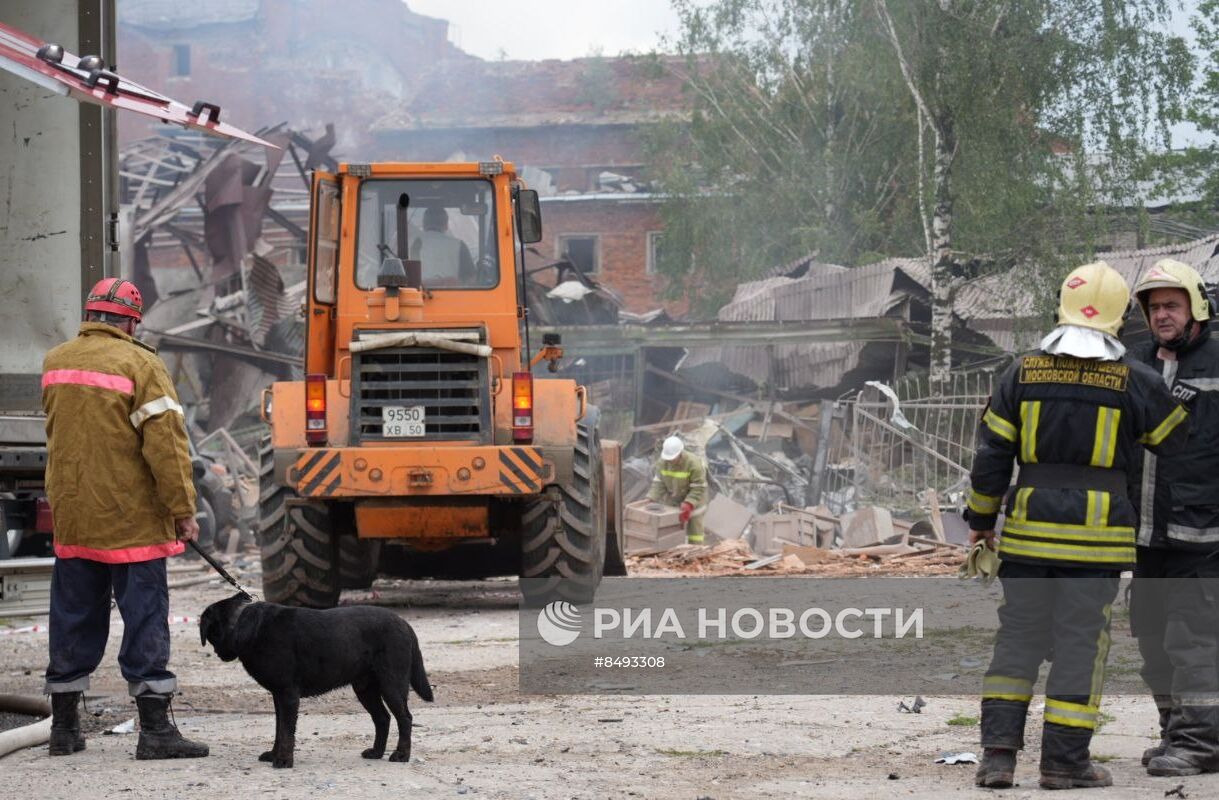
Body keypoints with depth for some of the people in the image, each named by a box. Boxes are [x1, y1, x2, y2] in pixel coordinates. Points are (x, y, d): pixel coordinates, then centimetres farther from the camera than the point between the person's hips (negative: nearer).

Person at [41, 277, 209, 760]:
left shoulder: (54, 363, 7)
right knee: (144, 619, -2)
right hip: (131, 521, -6)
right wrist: (183, 510, -12)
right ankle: (155, 730, -4)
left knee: (73, 619, 12)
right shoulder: (139, 365, -13)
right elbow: (166, 443, -16)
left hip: (71, 518, 6)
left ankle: (64, 726, 17)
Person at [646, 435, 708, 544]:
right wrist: (650, 501, -20)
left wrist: (688, 505, -35)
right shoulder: (663, 463, -11)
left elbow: (698, 489, -24)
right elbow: (659, 484, -7)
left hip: (693, 503, -5)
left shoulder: (694, 464, -26)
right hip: (672, 503, 5)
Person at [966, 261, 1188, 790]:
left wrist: (980, 518, 14)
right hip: (1096, 535, -2)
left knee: (1019, 632, 10)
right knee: (1081, 641, 3)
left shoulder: (1022, 374, 1)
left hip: (1029, 528, 2)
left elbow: (991, 455, 4)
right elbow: (1179, 443, 9)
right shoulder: (1135, 383, -4)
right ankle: (1065, 760, 5)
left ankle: (998, 750, 2)